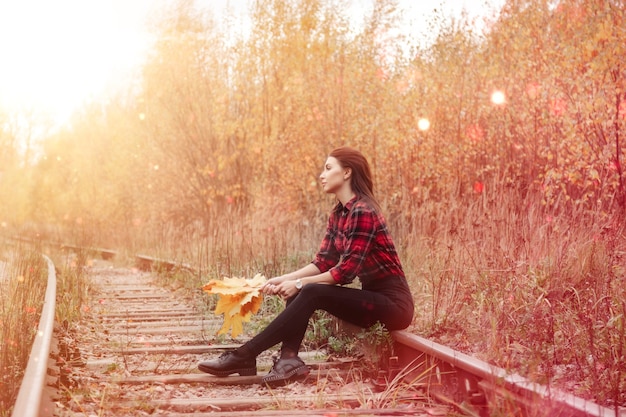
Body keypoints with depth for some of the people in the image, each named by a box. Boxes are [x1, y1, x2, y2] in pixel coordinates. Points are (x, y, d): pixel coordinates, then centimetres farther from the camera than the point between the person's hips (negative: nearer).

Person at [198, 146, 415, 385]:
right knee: (299, 291, -5)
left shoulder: (362, 212, -18)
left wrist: (299, 284, -14)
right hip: (372, 298, 9)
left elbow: (346, 271, -21)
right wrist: (284, 279, -6)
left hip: (393, 303, -9)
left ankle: (244, 356, -22)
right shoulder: (339, 213, 10)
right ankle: (289, 358, -22)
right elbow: (323, 262, 7)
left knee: (312, 293, -24)